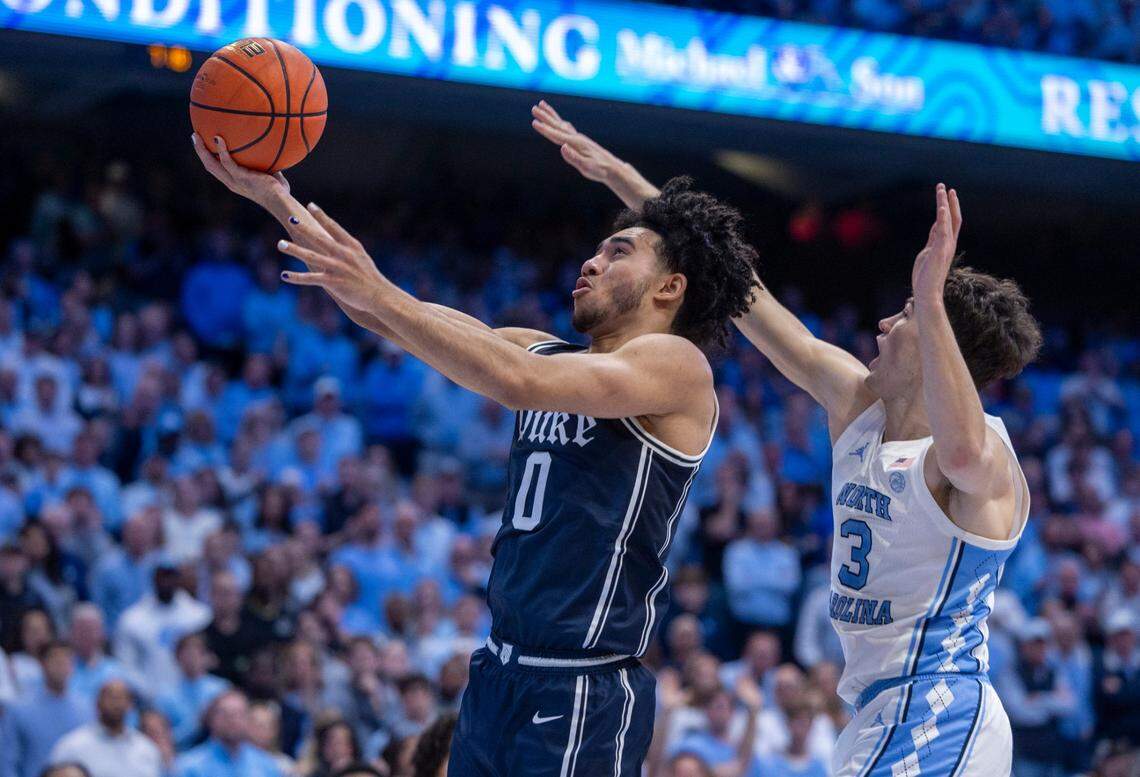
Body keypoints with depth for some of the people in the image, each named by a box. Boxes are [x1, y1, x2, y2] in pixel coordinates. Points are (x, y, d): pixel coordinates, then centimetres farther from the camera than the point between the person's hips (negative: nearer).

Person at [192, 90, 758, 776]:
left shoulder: (678, 365, -6)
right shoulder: (553, 355, 17)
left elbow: (518, 382, -22)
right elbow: (391, 317, 13)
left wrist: (382, 296, -20)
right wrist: (278, 199, 7)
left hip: (582, 694, -7)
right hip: (500, 674, 7)